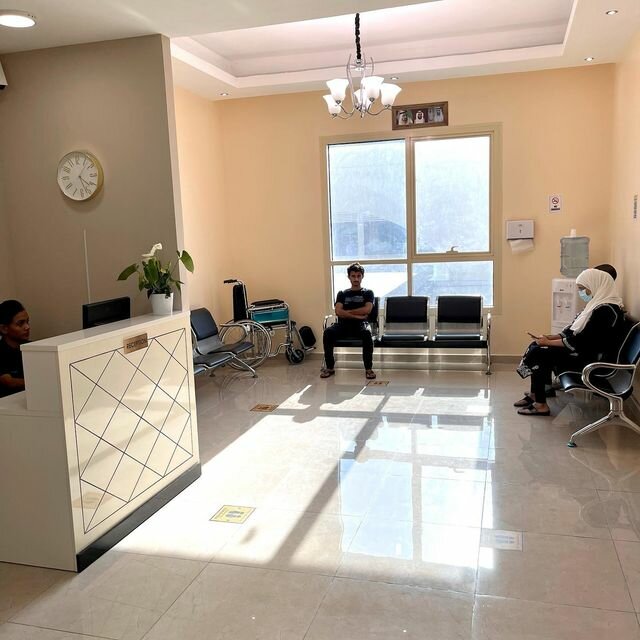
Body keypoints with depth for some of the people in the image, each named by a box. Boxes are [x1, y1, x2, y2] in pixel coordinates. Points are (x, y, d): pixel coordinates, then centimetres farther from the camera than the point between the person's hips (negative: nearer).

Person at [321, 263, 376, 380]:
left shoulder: (368, 293, 13)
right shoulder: (342, 294, 16)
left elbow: (367, 310, -6)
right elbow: (338, 312, -1)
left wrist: (347, 311, -3)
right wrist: (357, 315, -10)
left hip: (360, 325, -2)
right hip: (343, 325, 2)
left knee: (367, 333, -38)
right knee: (328, 332, -30)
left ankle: (368, 368, -27)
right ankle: (329, 367, -19)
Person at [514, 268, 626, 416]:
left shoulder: (605, 310, -21)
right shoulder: (600, 304, 11)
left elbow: (580, 341, -22)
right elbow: (574, 332, 14)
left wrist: (548, 342, -12)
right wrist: (549, 338, 3)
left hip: (593, 361, -10)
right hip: (587, 352, 10)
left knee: (537, 354, -14)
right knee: (536, 347, 4)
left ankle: (540, 405, -5)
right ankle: (535, 395, 8)